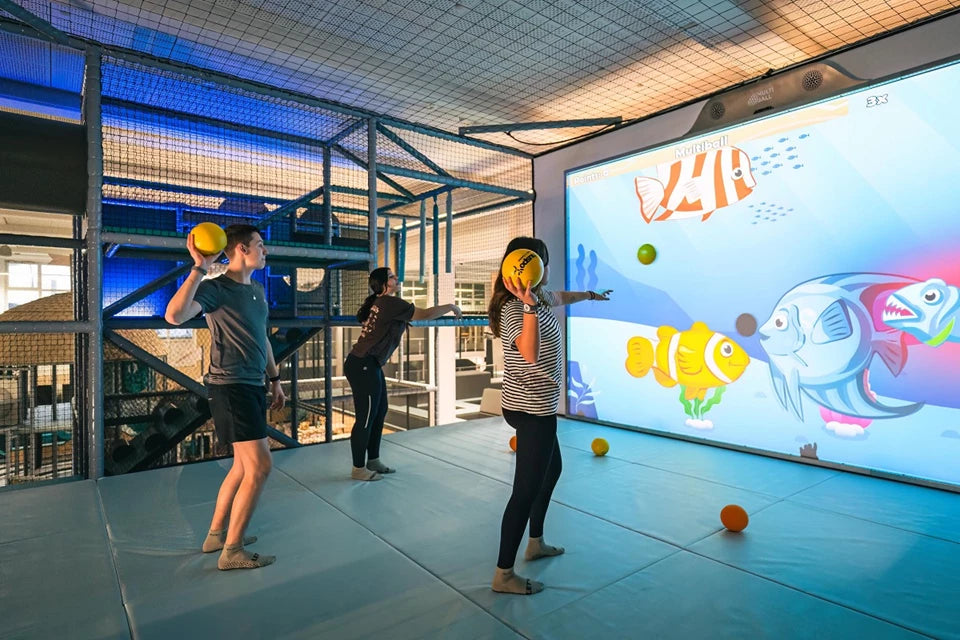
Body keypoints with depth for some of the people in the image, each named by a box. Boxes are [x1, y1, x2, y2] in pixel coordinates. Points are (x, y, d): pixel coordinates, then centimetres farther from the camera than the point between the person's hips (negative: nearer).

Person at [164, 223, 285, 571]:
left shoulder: (257, 289, 14)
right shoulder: (215, 288, -12)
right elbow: (175, 315, -31)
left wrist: (274, 379, 22)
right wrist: (199, 267, -30)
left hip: (253, 387, 9)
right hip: (230, 387, -9)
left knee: (243, 465, 18)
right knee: (260, 467, -9)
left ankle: (216, 534, 33)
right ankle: (232, 551, 6)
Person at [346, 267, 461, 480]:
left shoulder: (379, 303, 12)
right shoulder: (392, 304, -16)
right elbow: (426, 314, -14)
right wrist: (451, 307, 0)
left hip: (368, 365, 10)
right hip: (363, 366, -10)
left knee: (380, 411, 15)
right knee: (366, 417, -1)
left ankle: (373, 460, 27)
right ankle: (358, 469, 12)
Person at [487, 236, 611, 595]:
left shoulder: (537, 298, 6)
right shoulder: (514, 309, -23)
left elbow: (559, 298, 29)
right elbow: (530, 354, -40)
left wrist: (590, 295, 46)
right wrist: (529, 305, -46)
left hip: (535, 407, 11)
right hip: (532, 410, -11)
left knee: (551, 470, 25)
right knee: (526, 490, -3)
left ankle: (535, 543, 42)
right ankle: (503, 575, 11)